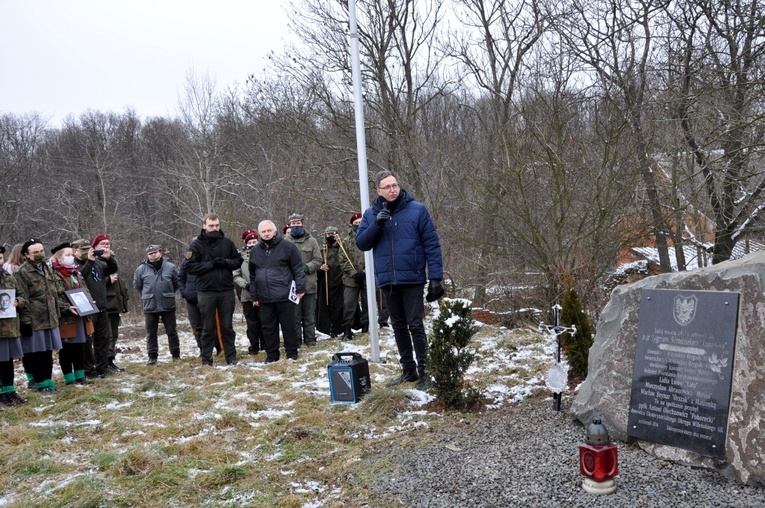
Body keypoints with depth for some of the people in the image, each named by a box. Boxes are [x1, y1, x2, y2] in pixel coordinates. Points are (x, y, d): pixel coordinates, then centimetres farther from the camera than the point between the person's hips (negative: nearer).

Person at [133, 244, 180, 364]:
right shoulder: (141, 269, -1)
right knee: (151, 333, 7)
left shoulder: (170, 267, -2)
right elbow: (137, 285, 11)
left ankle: (176, 354, 17)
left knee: (172, 331, 7)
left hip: (168, 305, 0)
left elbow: (177, 282, 10)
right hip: (150, 306, 1)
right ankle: (152, 356, 16)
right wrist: (146, 296, 12)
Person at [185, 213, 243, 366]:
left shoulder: (227, 242, 5)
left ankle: (231, 357, 17)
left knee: (227, 326, 10)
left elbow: (238, 260, 6)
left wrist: (224, 262, -12)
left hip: (227, 291, 2)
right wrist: (211, 264, -15)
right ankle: (206, 359, 16)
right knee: (208, 328, 7)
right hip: (206, 292, -2)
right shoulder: (196, 245, -1)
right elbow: (190, 266, -7)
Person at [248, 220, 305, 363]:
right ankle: (271, 354, 21)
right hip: (265, 298, 4)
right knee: (268, 327, 10)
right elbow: (252, 276, 17)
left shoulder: (287, 246, -3)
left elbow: (298, 269, -4)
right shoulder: (255, 251, 11)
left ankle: (292, 352, 18)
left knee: (289, 325, 5)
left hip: (284, 295, -4)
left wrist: (300, 289, -8)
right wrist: (254, 296, 15)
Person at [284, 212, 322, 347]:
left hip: (309, 284, 1)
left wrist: (306, 267, -13)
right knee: (295, 315, 5)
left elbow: (318, 260, 2)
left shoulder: (311, 241, 4)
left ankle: (310, 339, 20)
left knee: (309, 314, 9)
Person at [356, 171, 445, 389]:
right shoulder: (371, 213, 6)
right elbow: (361, 243, 0)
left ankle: (423, 371, 10)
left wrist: (435, 277, -12)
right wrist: (377, 224, -16)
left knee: (416, 326, -1)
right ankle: (408, 370, 25)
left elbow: (432, 244, -6)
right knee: (398, 327, 13)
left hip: (412, 279, -4)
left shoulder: (417, 209, -4)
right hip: (387, 281, 4)